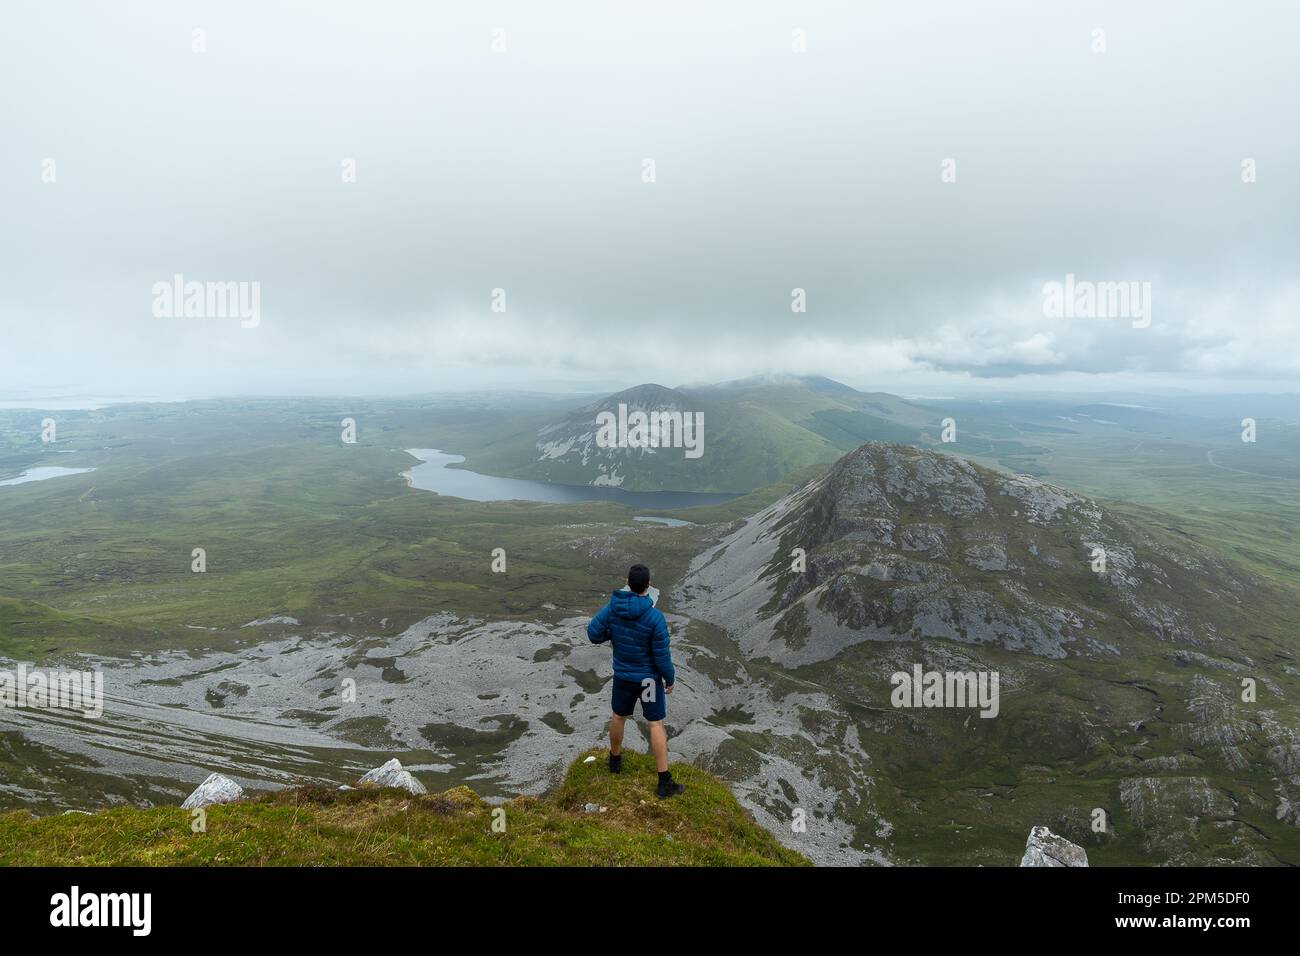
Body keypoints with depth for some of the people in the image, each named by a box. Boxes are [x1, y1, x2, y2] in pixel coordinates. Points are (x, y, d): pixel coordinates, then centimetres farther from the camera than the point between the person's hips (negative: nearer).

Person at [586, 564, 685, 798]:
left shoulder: (612, 608, -13)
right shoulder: (655, 617, -24)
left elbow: (593, 634, -7)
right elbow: (662, 655, -18)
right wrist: (670, 679, -3)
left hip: (622, 675, 4)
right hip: (649, 677, -4)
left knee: (619, 716, 24)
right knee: (656, 724, 4)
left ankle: (615, 760, 45)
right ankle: (665, 782, 7)